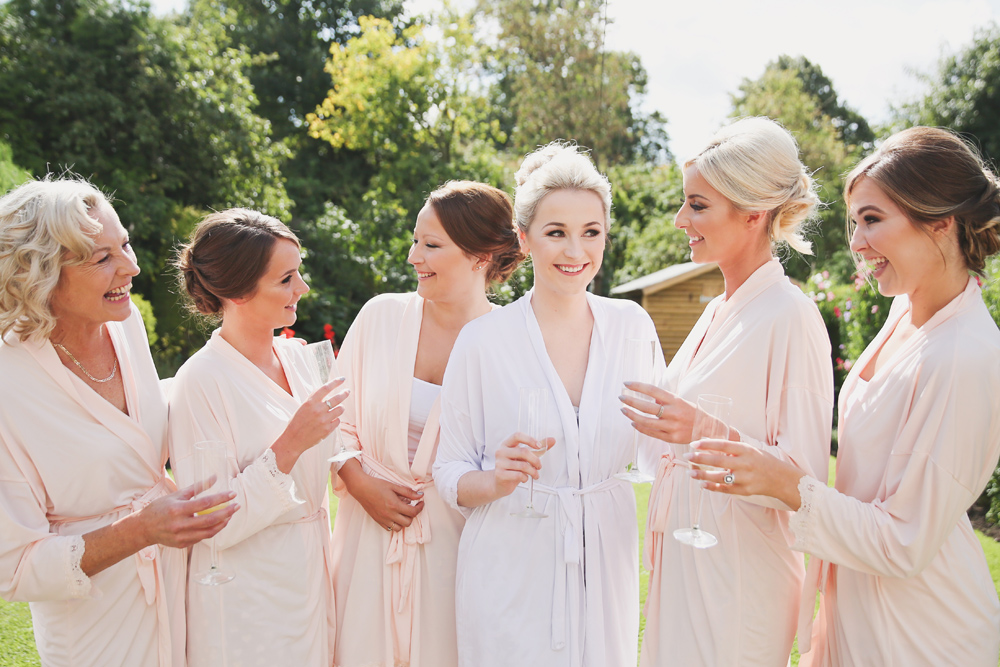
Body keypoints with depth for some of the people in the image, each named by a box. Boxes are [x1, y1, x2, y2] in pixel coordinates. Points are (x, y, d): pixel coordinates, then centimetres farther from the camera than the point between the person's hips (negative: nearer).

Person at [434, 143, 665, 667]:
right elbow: (449, 475, -3)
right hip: (512, 571, -2)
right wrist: (496, 481, -23)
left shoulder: (632, 325, -2)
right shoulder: (483, 340, -9)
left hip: (606, 565, 3)